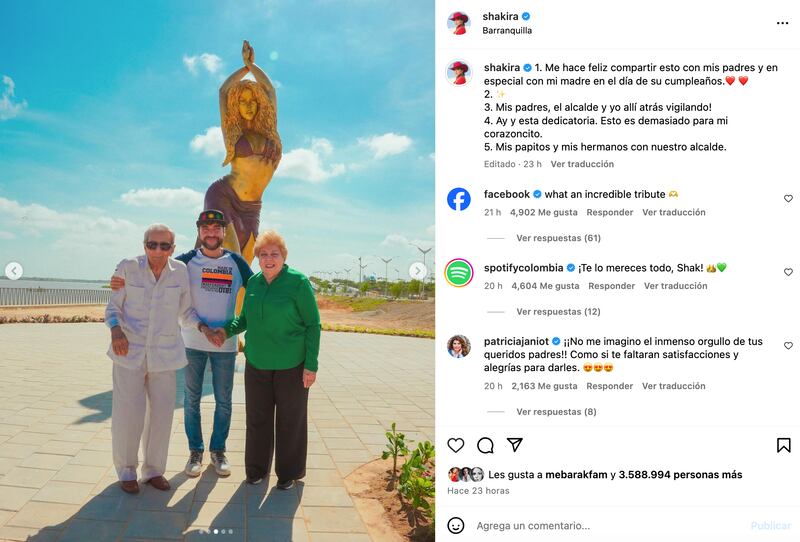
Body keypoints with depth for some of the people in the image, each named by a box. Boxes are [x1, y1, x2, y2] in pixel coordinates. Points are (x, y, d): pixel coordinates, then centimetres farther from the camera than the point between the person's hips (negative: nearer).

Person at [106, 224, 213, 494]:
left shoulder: (180, 271, -2)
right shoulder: (127, 268, -7)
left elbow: (185, 310, 8)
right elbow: (113, 307, -1)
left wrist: (203, 327, -8)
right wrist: (116, 330, -20)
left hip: (164, 355, 2)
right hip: (130, 352, -2)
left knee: (162, 412, 8)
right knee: (128, 412, -1)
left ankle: (153, 469, 26)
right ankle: (126, 470, 21)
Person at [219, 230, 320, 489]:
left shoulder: (298, 282, -11)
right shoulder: (254, 282, 5)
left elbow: (313, 324, -9)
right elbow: (245, 318, 16)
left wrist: (311, 365, -14)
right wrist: (227, 330, -5)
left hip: (291, 365, -4)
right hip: (257, 363, 5)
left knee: (290, 420, 9)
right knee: (257, 418, 14)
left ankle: (289, 472, 26)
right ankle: (257, 468, 32)